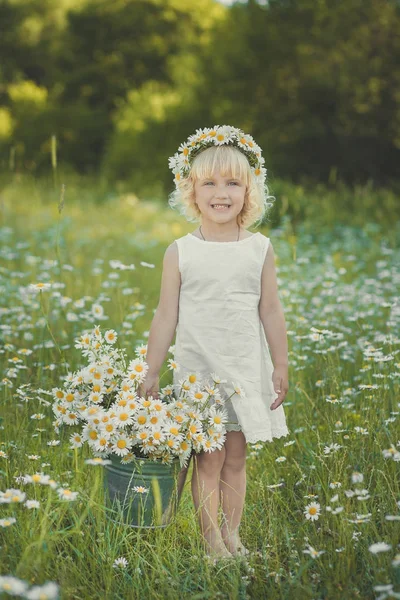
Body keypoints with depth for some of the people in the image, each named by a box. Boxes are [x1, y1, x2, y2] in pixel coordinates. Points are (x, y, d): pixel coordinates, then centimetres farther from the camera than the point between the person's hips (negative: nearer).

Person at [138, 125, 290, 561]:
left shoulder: (260, 249, 0)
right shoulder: (180, 253, -5)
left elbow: (270, 312, 5)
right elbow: (166, 317, -1)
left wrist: (280, 367, 5)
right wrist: (151, 373, 0)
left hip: (247, 370, 2)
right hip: (198, 369, -2)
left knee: (236, 458, 10)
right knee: (208, 458, 0)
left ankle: (232, 534, 22)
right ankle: (211, 540, 10)